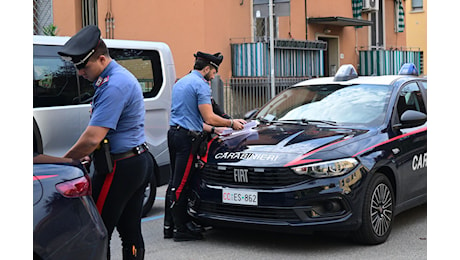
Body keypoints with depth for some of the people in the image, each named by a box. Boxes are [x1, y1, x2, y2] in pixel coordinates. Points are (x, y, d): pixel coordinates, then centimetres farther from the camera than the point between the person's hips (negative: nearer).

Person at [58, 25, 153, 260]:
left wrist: (64, 162, -12)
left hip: (119, 168, -10)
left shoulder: (114, 86, -19)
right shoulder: (122, 77, 14)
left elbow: (93, 138, -25)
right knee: (131, 233, 14)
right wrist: (87, 154, 15)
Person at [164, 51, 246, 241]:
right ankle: (181, 229, -1)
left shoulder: (180, 83, 22)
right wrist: (231, 123, 0)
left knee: (175, 181, 13)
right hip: (187, 137, -10)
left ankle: (170, 226, 18)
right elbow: (209, 118, -14)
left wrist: (213, 129, 28)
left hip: (174, 132, 10)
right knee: (181, 184, -6)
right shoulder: (200, 84, -9)